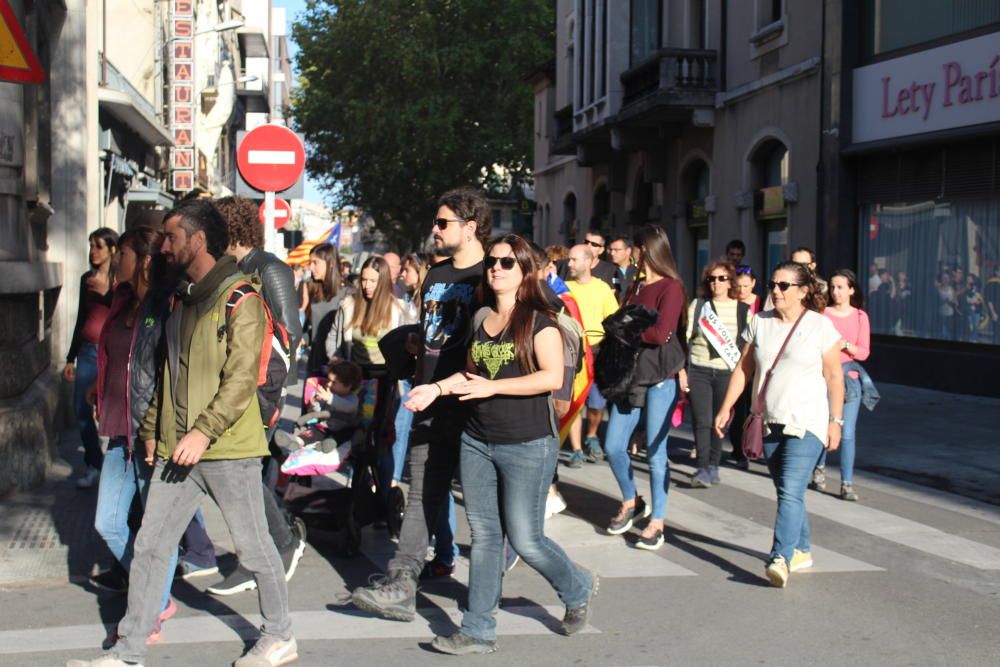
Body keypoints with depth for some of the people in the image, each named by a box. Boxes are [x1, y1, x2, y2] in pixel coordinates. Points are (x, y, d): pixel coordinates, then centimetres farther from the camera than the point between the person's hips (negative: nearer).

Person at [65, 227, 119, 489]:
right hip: (88, 352, 5)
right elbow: (81, 320, 19)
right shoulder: (87, 279, 14)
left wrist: (105, 292, -20)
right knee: (82, 410, 3)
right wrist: (71, 358, 19)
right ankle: (94, 465, 15)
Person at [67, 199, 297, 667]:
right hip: (177, 448, 8)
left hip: (228, 448, -8)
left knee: (253, 545, 4)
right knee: (149, 545, 6)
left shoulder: (238, 296, -10)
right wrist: (152, 428, 19)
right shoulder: (182, 299, 17)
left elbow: (242, 375, -18)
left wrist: (205, 431, -23)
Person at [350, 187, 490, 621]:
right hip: (431, 407, 7)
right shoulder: (436, 275, 15)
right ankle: (401, 587, 6)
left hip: (471, 407, -7)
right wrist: (420, 385, 18)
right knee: (421, 496, 4)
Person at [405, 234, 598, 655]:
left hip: (527, 446, -6)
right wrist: (438, 388, 3)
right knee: (483, 535, 8)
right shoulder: (479, 318, 10)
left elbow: (552, 377, -19)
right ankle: (478, 631, 15)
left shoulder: (538, 319, -9)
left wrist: (491, 387, -23)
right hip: (477, 442, 6)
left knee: (525, 539, 0)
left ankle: (578, 589, 29)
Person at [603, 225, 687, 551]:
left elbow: (661, 333, -19)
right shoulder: (636, 287, 15)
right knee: (613, 446, 6)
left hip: (660, 380, -7)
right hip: (631, 375, 7)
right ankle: (631, 503, 29)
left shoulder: (671, 287, -9)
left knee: (655, 452, -2)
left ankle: (657, 523, 10)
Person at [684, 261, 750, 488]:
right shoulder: (698, 305, 6)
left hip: (727, 373, 1)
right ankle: (703, 469, -6)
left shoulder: (743, 310, 7)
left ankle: (713, 466, 17)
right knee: (702, 421, -7)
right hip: (698, 371, 0)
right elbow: (684, 337, 4)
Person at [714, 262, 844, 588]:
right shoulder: (760, 322, 8)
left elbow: (834, 376, -2)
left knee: (791, 491, -17)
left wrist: (836, 420, -6)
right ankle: (801, 551, 26)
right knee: (788, 492, 12)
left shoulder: (820, 325, -3)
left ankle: (780, 558, -26)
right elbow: (743, 369, 10)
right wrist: (726, 408, 5)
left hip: (807, 424, -5)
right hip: (770, 424, 5)